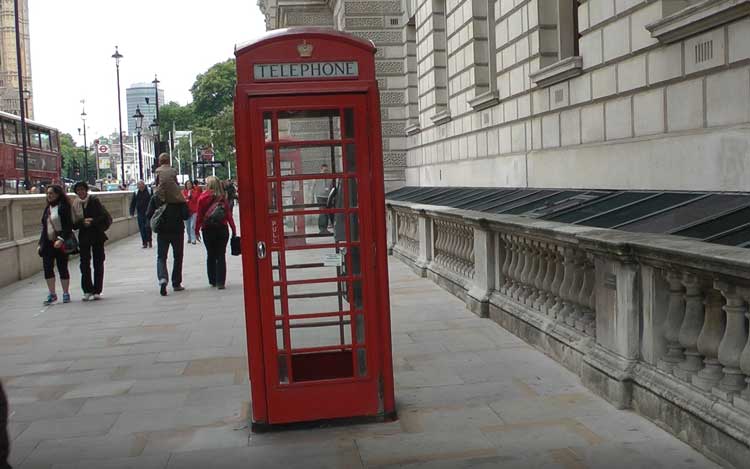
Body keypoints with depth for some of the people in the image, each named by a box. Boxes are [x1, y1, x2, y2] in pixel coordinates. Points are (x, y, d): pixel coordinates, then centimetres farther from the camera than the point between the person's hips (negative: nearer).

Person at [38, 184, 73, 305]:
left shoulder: (63, 207, -8)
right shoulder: (47, 208, 14)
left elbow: (68, 226, -14)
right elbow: (44, 226, 19)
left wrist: (61, 239, -25)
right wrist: (41, 243, 15)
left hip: (60, 243, -6)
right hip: (48, 243, 6)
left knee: (62, 268, 2)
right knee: (47, 267, 1)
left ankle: (66, 293, 12)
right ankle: (52, 294, 9)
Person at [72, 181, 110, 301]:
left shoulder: (94, 201, -4)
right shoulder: (74, 204, 3)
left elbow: (105, 217, -8)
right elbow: (74, 223, 3)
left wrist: (92, 222, -18)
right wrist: (83, 222, -15)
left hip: (97, 235, -2)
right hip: (83, 236, 2)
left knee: (98, 263, 3)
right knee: (84, 264, 0)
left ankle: (97, 291, 9)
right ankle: (87, 291, 6)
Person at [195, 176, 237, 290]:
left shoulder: (204, 197, -7)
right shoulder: (223, 197, -2)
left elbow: (199, 215, -5)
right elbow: (229, 214, -3)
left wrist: (197, 230, 3)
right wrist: (233, 229, 4)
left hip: (208, 229, 0)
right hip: (222, 228, 0)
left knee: (210, 255, 14)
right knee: (221, 255, 3)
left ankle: (212, 280, 19)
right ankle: (220, 282, -3)